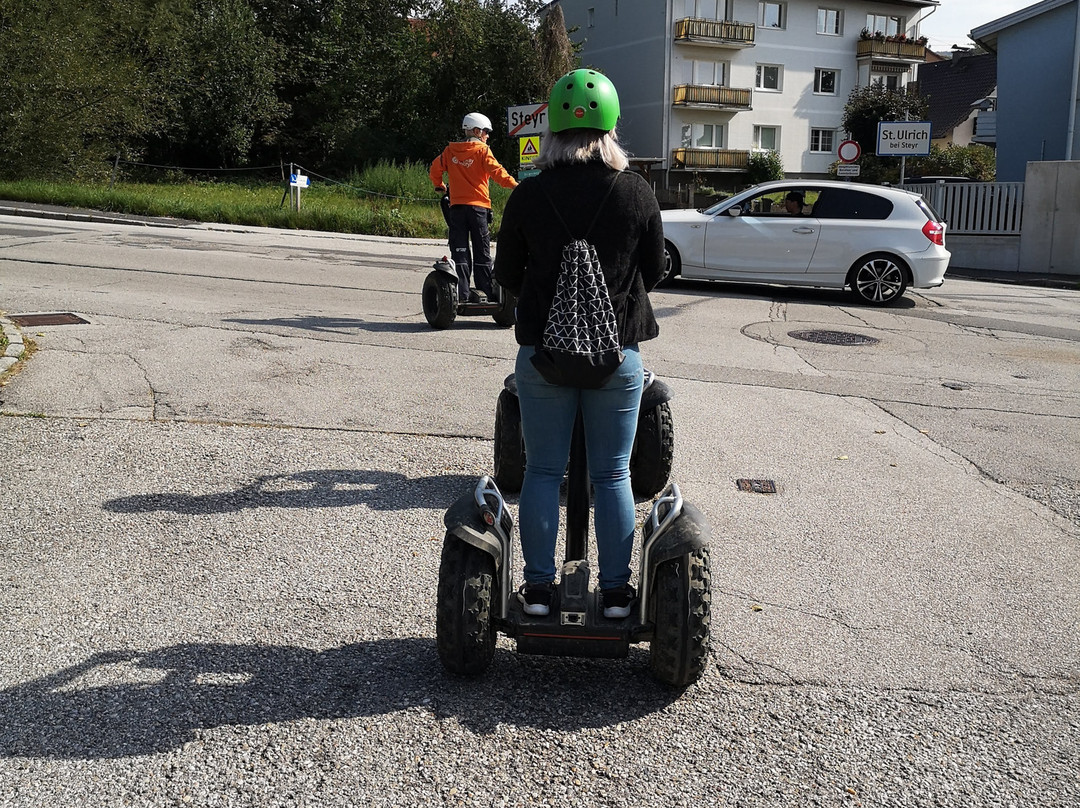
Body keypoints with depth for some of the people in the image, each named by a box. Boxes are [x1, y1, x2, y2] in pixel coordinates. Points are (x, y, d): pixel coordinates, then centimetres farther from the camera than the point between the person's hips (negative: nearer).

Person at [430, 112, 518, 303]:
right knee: (482, 251, 5)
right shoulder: (482, 150, -4)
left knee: (460, 250, 4)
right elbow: (496, 171, -16)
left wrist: (439, 185, 30)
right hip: (478, 206, -3)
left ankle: (463, 291, -2)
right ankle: (486, 292, 6)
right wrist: (514, 184, -21)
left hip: (456, 205, 3)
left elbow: (435, 168, 13)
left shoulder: (450, 150, 9)